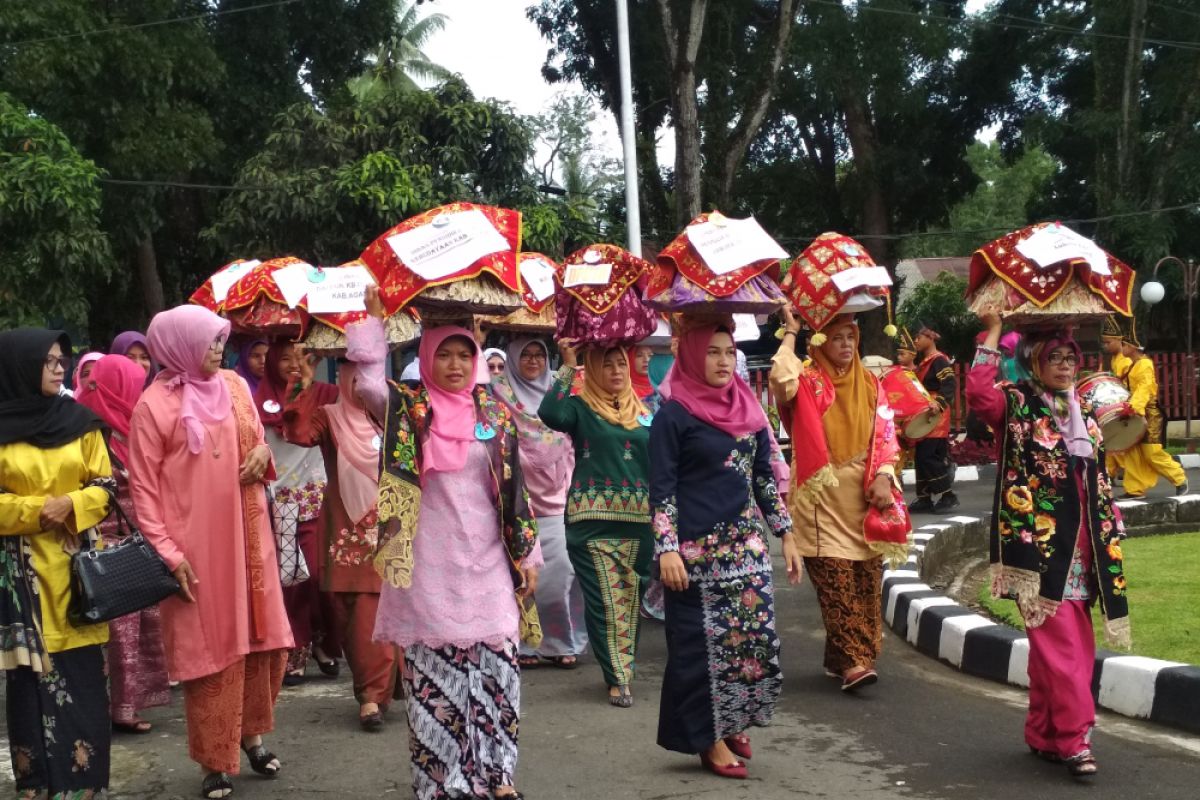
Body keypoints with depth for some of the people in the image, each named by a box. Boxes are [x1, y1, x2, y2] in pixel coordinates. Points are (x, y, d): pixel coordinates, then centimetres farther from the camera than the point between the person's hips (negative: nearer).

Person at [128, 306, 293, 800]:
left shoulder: (235, 386, 5)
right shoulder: (155, 404, -10)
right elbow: (143, 487, -10)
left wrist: (264, 452, -5)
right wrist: (167, 553, -16)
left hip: (247, 538, 5)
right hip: (195, 547, -5)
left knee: (264, 637, 11)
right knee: (210, 649, 4)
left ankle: (251, 733, 32)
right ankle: (216, 760, 18)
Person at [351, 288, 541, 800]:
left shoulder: (493, 412, 7)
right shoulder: (408, 409, 1)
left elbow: (512, 486, 9)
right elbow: (369, 384, -20)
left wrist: (527, 552, 9)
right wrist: (371, 324, -17)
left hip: (487, 560, 2)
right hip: (431, 564, -2)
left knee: (496, 667, 3)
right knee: (434, 670, 0)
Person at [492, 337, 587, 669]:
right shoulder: (501, 392, 2)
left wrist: (568, 486, 10)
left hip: (557, 499, 4)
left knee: (561, 569, 0)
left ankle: (561, 641, 9)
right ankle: (523, 643, 5)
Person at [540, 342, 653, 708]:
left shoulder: (642, 411, 13)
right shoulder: (581, 407, 1)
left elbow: (657, 462, 16)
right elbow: (550, 414, -21)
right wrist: (568, 367, -17)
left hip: (638, 518, 4)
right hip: (593, 518, -3)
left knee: (631, 597, 8)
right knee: (605, 599, -4)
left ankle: (623, 670, 20)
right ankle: (618, 677, 3)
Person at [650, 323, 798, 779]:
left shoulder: (748, 410, 10)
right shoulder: (673, 416, -7)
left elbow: (766, 478, 14)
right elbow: (661, 489, -9)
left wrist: (786, 536, 12)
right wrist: (666, 550, -17)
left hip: (747, 545, 6)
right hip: (698, 549, -5)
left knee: (756, 635, 6)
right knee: (702, 642, 1)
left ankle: (732, 723, 24)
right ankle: (710, 738, 13)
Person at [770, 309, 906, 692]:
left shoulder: (871, 385, 11)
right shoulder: (808, 382, -2)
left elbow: (885, 436, 10)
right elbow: (781, 379, -26)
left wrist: (884, 476, -7)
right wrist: (790, 334, -13)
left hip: (864, 498, 4)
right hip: (822, 499, -4)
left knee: (867, 581, 5)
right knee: (836, 582, -8)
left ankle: (841, 655, 18)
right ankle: (852, 660, -6)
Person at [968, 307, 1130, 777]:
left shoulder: (1085, 416, 16)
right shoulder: (1018, 406, -3)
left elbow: (1099, 487, 22)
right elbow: (978, 392, -25)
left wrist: (1111, 539, 18)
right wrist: (993, 332, -19)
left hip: (1079, 549, 7)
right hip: (1037, 543, -7)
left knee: (1068, 646, 11)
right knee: (1060, 643, -9)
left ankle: (1045, 734, 22)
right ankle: (1075, 739, -4)